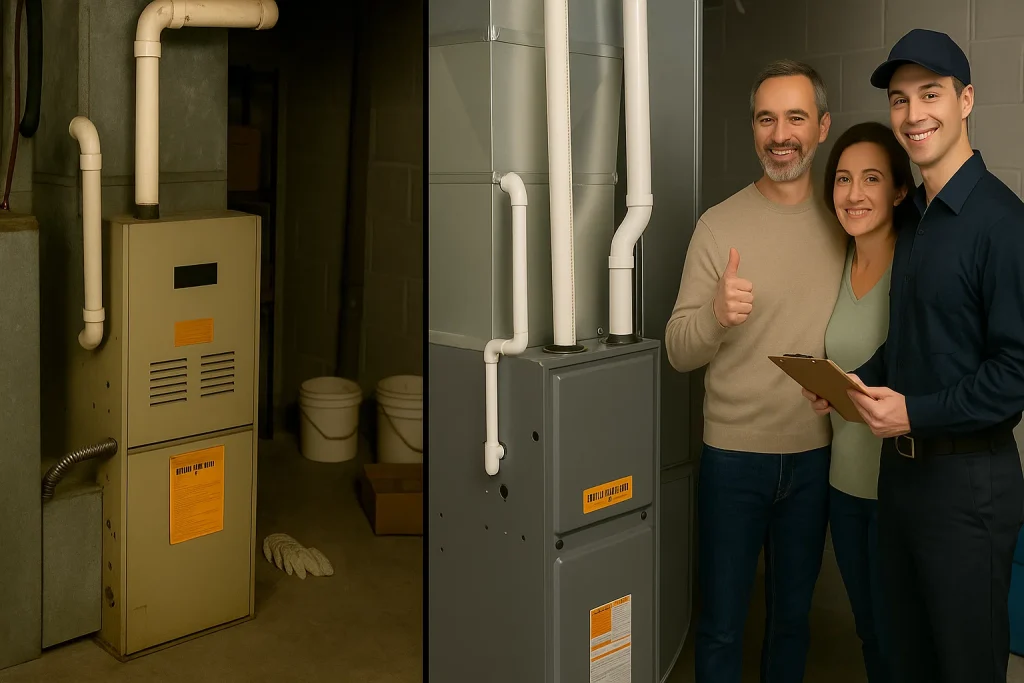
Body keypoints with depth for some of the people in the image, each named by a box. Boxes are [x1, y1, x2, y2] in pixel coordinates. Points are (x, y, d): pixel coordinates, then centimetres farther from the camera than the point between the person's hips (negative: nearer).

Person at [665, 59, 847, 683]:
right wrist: (716, 314, -30)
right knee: (721, 626, 8)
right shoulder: (719, 225, -7)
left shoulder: (845, 223, 1)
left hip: (815, 455, 3)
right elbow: (678, 351, -9)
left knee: (793, 616, 18)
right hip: (734, 452, -2)